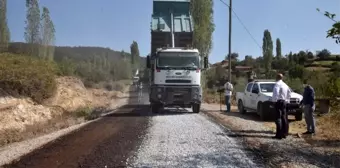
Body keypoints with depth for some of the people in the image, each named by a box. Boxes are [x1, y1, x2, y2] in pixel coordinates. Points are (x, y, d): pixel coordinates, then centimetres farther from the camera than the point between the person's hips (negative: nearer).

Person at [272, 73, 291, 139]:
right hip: (284, 102, 9)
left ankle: (279, 135, -12)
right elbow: (289, 92, 23)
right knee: (284, 118, 12)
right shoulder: (285, 85, 16)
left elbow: (276, 93, -24)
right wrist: (287, 100, 24)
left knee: (278, 118, -9)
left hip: (278, 102, -9)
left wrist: (274, 100, -14)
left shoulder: (277, 84, -12)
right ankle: (284, 133, 18)